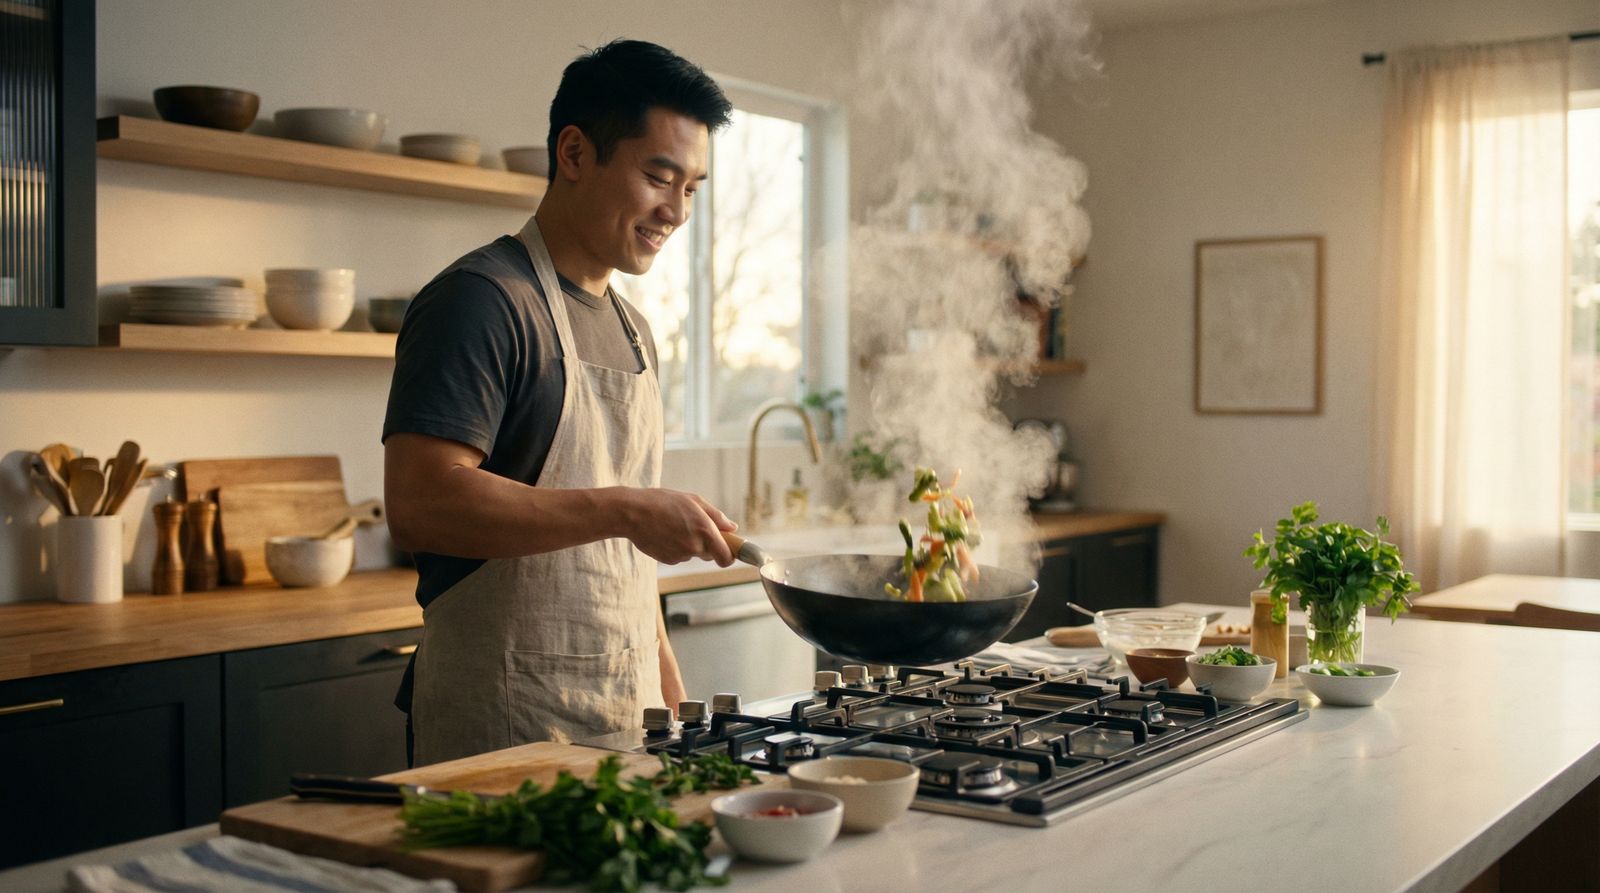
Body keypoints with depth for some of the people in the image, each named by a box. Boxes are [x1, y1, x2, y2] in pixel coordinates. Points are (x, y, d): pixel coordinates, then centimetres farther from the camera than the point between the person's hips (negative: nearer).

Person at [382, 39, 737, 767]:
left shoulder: (631, 330, 16)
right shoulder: (478, 301, -12)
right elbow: (420, 504, -24)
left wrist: (667, 685, 16)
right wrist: (622, 510, -26)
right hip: (504, 721, -8)